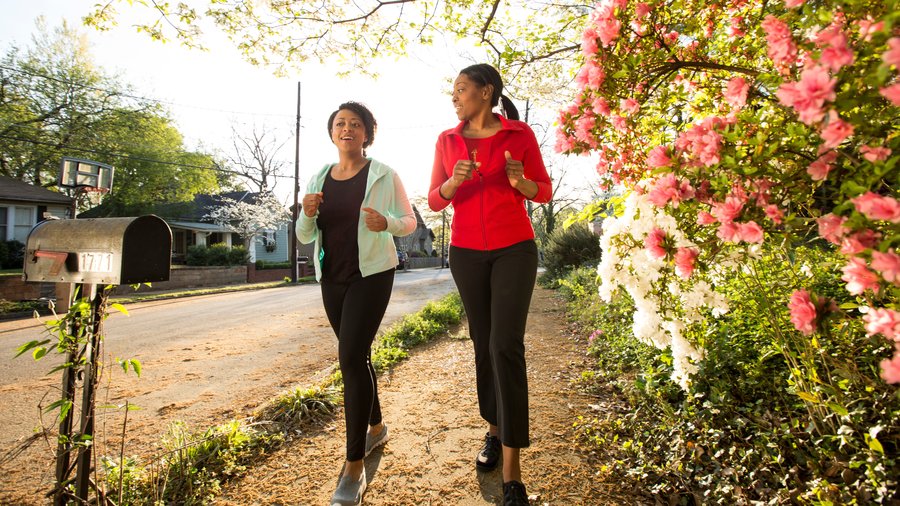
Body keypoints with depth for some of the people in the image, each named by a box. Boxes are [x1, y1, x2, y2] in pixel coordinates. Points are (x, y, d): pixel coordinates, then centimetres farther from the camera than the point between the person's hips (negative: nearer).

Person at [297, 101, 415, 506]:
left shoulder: (385, 176, -5)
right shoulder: (319, 179, 7)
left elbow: (409, 222, 0)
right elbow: (304, 236, 9)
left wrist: (386, 222, -22)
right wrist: (307, 213, -14)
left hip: (371, 275, -5)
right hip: (332, 278, 6)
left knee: (351, 357, -14)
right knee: (355, 355, 15)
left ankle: (354, 466, -5)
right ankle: (376, 427, 36)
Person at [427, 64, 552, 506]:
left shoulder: (520, 134, -1)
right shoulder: (447, 141, 7)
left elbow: (543, 191, 4)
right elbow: (435, 200, 5)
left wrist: (520, 181, -18)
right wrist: (455, 181, -17)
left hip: (514, 250, -3)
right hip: (466, 253, 3)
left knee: (506, 345, -14)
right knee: (483, 343, 8)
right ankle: (494, 429, 30)